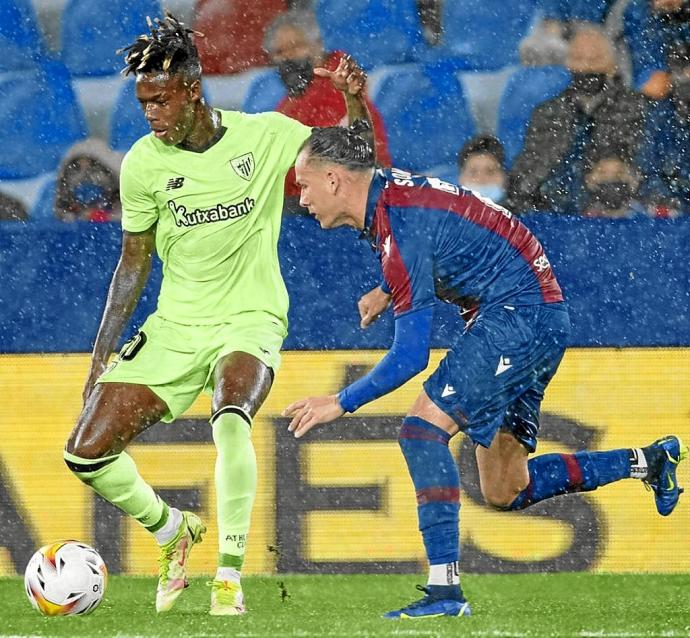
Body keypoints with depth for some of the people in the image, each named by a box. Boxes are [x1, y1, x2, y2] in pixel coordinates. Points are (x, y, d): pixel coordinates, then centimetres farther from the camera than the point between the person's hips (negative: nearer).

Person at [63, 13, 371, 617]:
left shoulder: (265, 135, -8)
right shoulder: (144, 163, -4)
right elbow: (134, 263, 7)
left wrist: (356, 101, -19)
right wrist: (102, 353, 3)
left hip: (250, 322, -3)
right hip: (173, 329, 3)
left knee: (231, 419, -36)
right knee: (86, 454, -7)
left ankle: (230, 577, -22)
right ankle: (173, 532, 22)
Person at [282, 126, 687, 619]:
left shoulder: (399, 226, -21)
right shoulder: (389, 188, 6)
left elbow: (411, 356, -20)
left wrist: (340, 404, -12)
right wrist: (388, 293, 14)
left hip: (519, 315, -10)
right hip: (542, 318, 10)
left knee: (423, 428, -19)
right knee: (505, 493, 11)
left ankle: (446, 589, -24)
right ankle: (647, 461, 20)